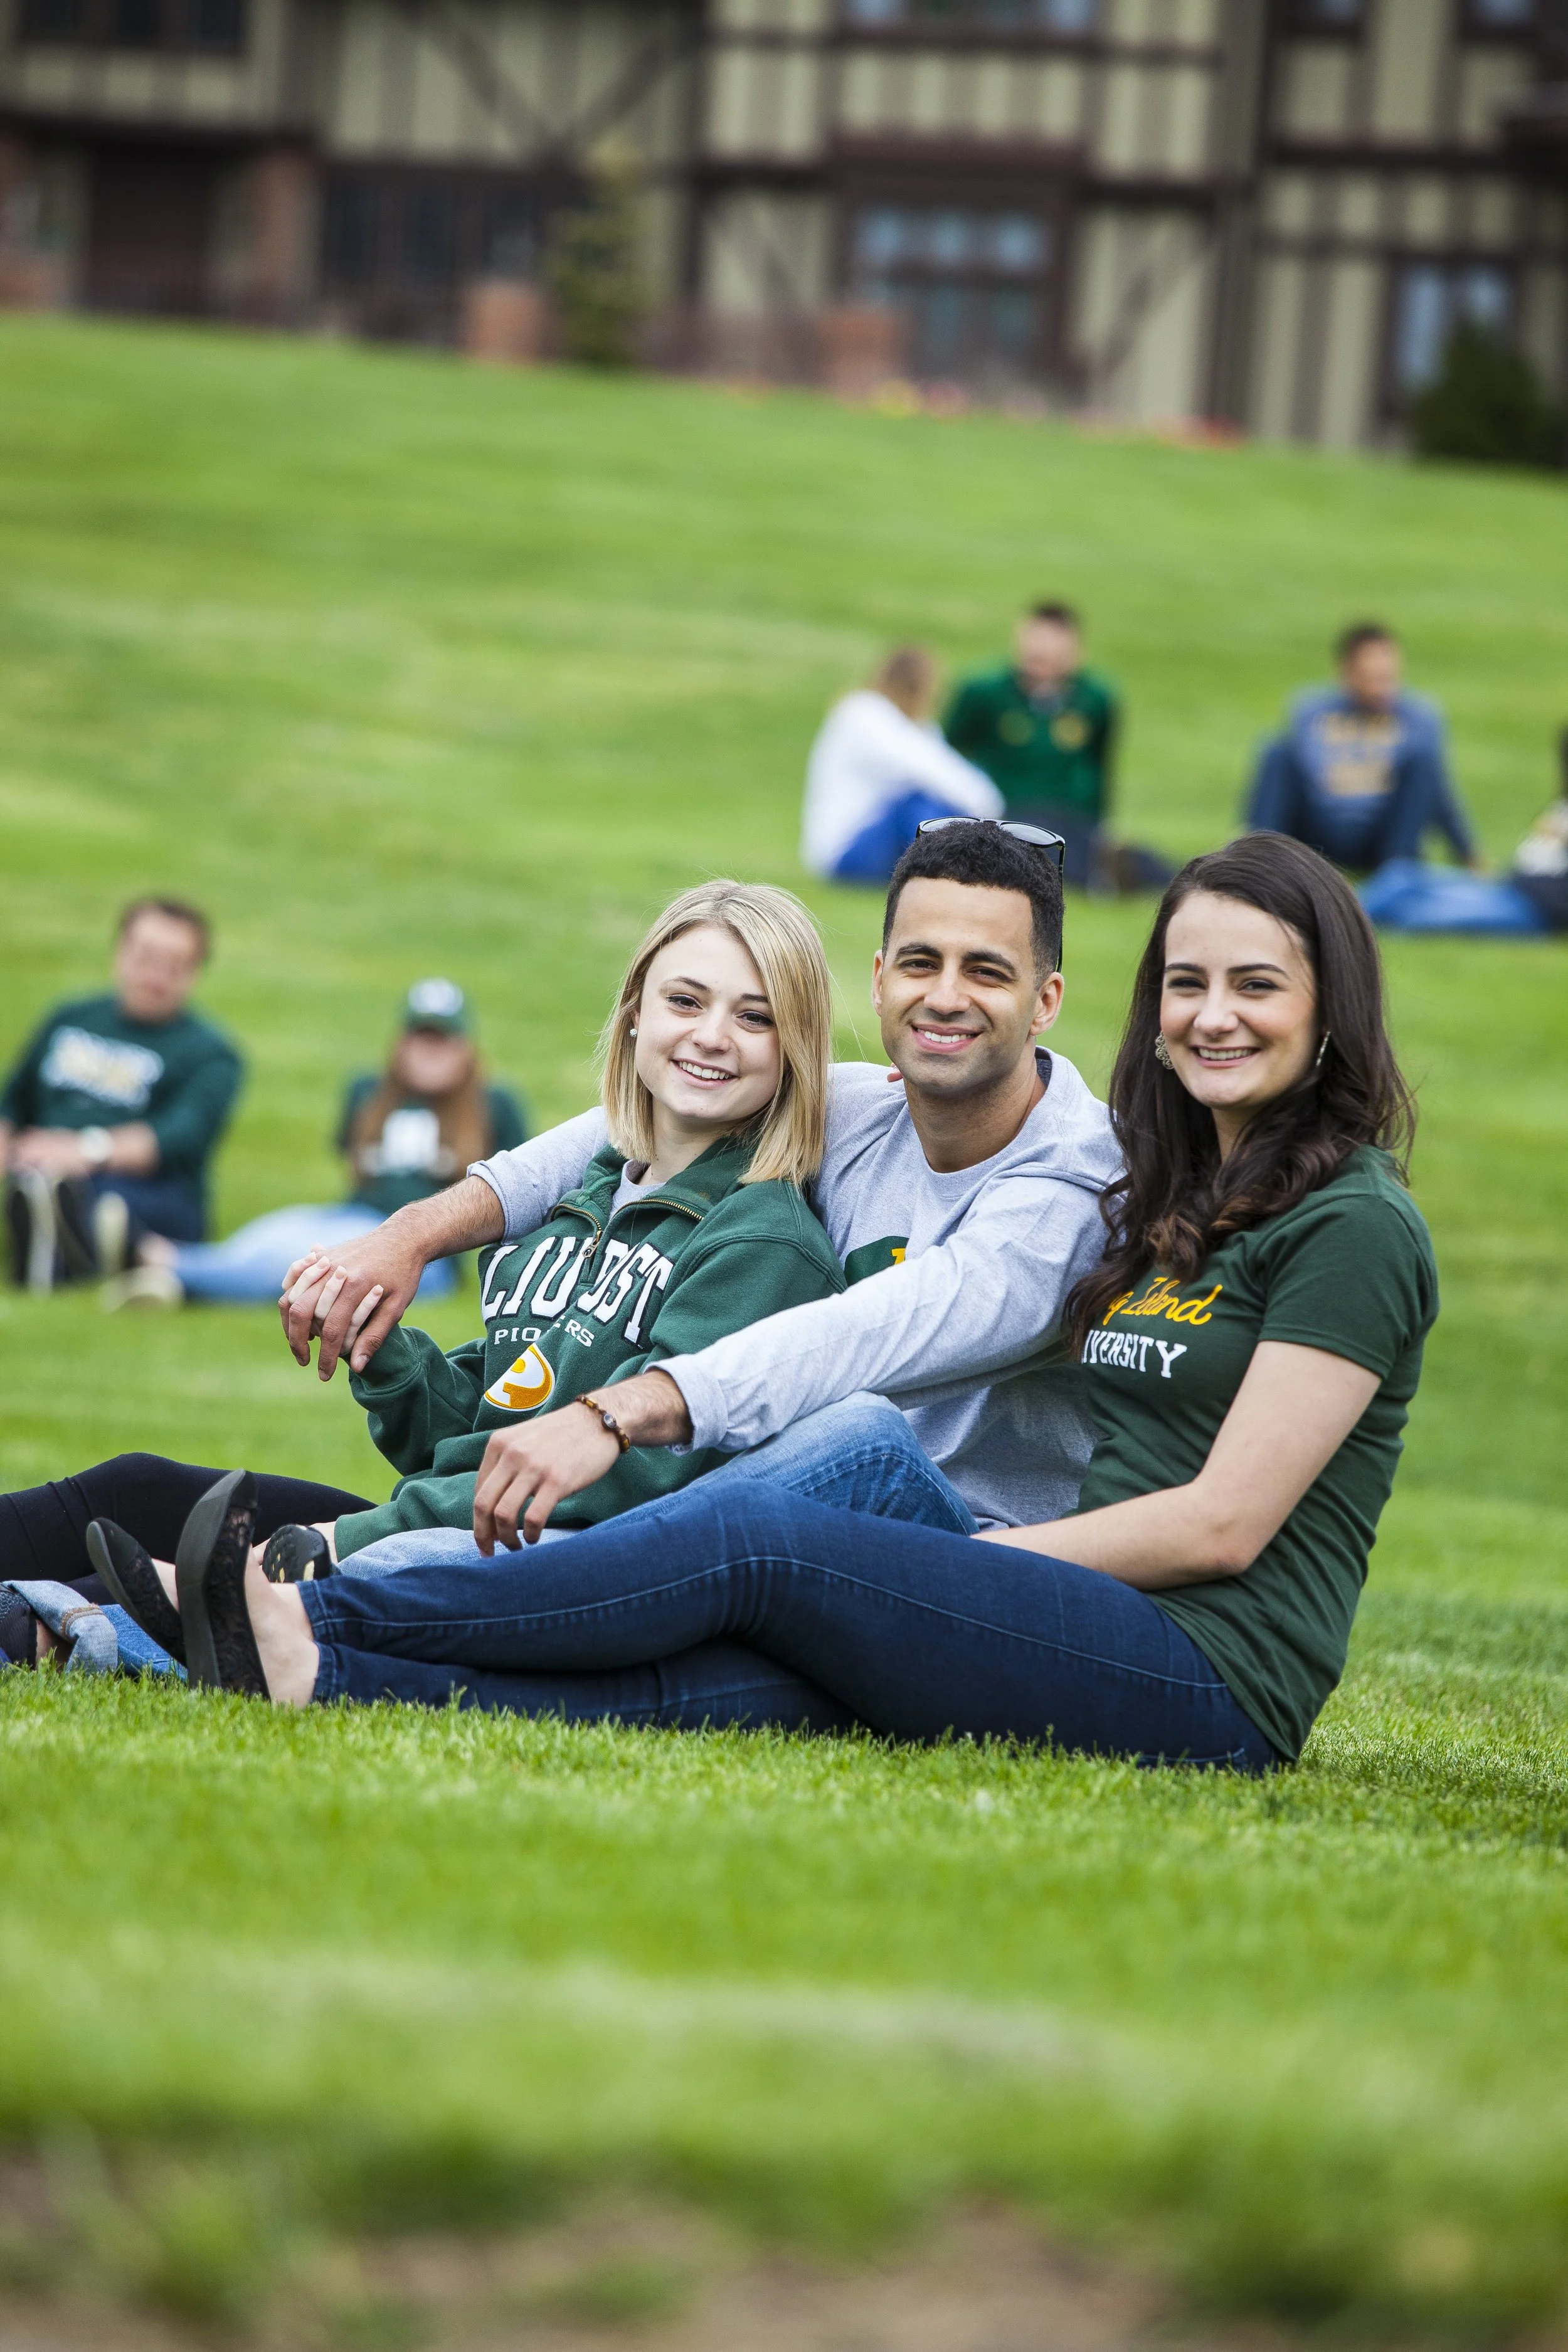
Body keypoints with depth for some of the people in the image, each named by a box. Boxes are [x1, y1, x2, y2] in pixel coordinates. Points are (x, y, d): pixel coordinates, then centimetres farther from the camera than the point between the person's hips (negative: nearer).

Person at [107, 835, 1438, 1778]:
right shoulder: (1175, 1201, 22)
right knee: (721, 1676, -16)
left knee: (748, 1538, -19)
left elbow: (1224, 1521, -11)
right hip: (1104, 1648, 7)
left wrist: (969, 1559, -6)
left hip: (1215, 1675, -7)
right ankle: (316, 1673, -31)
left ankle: (317, 1615, -18)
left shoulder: (1352, 1222, -4)